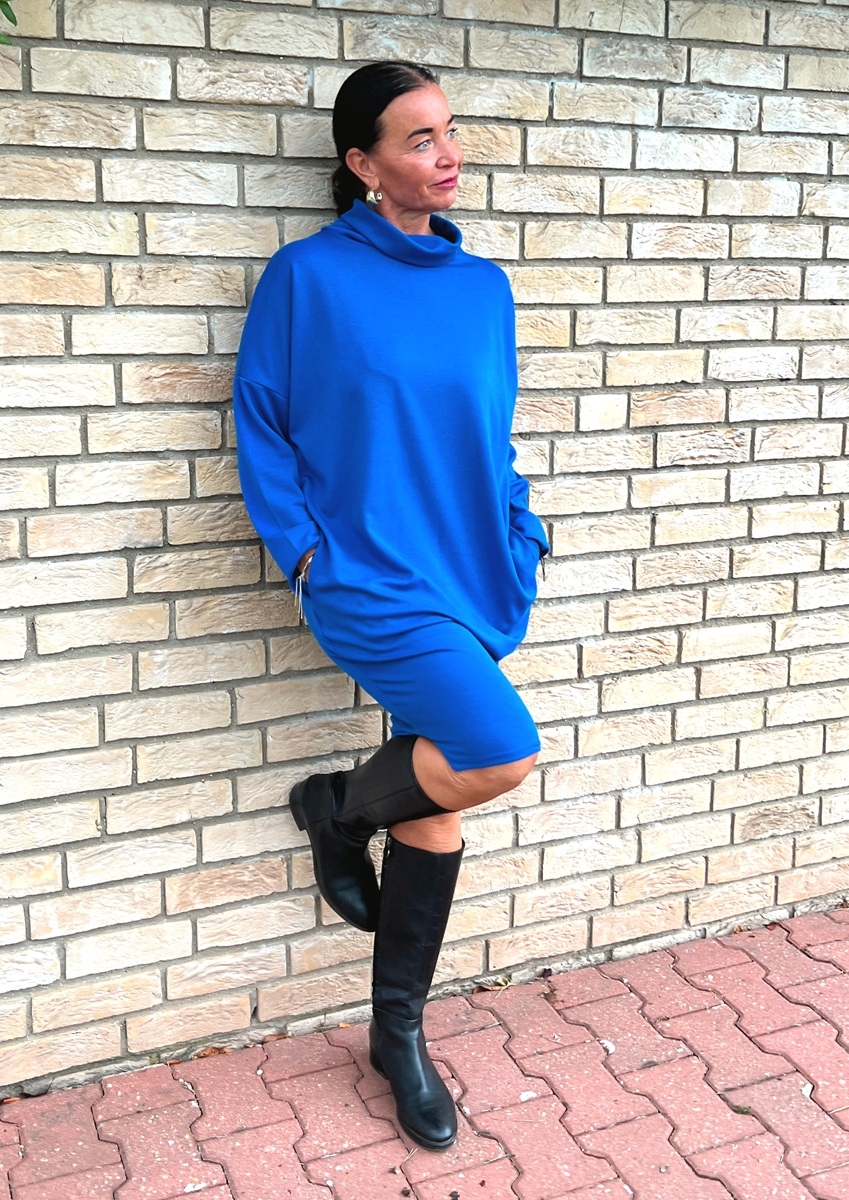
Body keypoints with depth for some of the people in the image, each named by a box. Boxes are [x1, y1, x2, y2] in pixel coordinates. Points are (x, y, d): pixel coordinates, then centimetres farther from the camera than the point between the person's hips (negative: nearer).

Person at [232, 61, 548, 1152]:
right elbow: (259, 419, -1)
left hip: (473, 578, 6)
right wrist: (305, 552, -10)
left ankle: (397, 1032, 29)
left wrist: (521, 539, 5)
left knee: (437, 805, 10)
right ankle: (339, 806, 10)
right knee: (502, 751, -23)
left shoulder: (483, 285, 10)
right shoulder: (308, 276, -4)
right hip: (370, 575, -5)